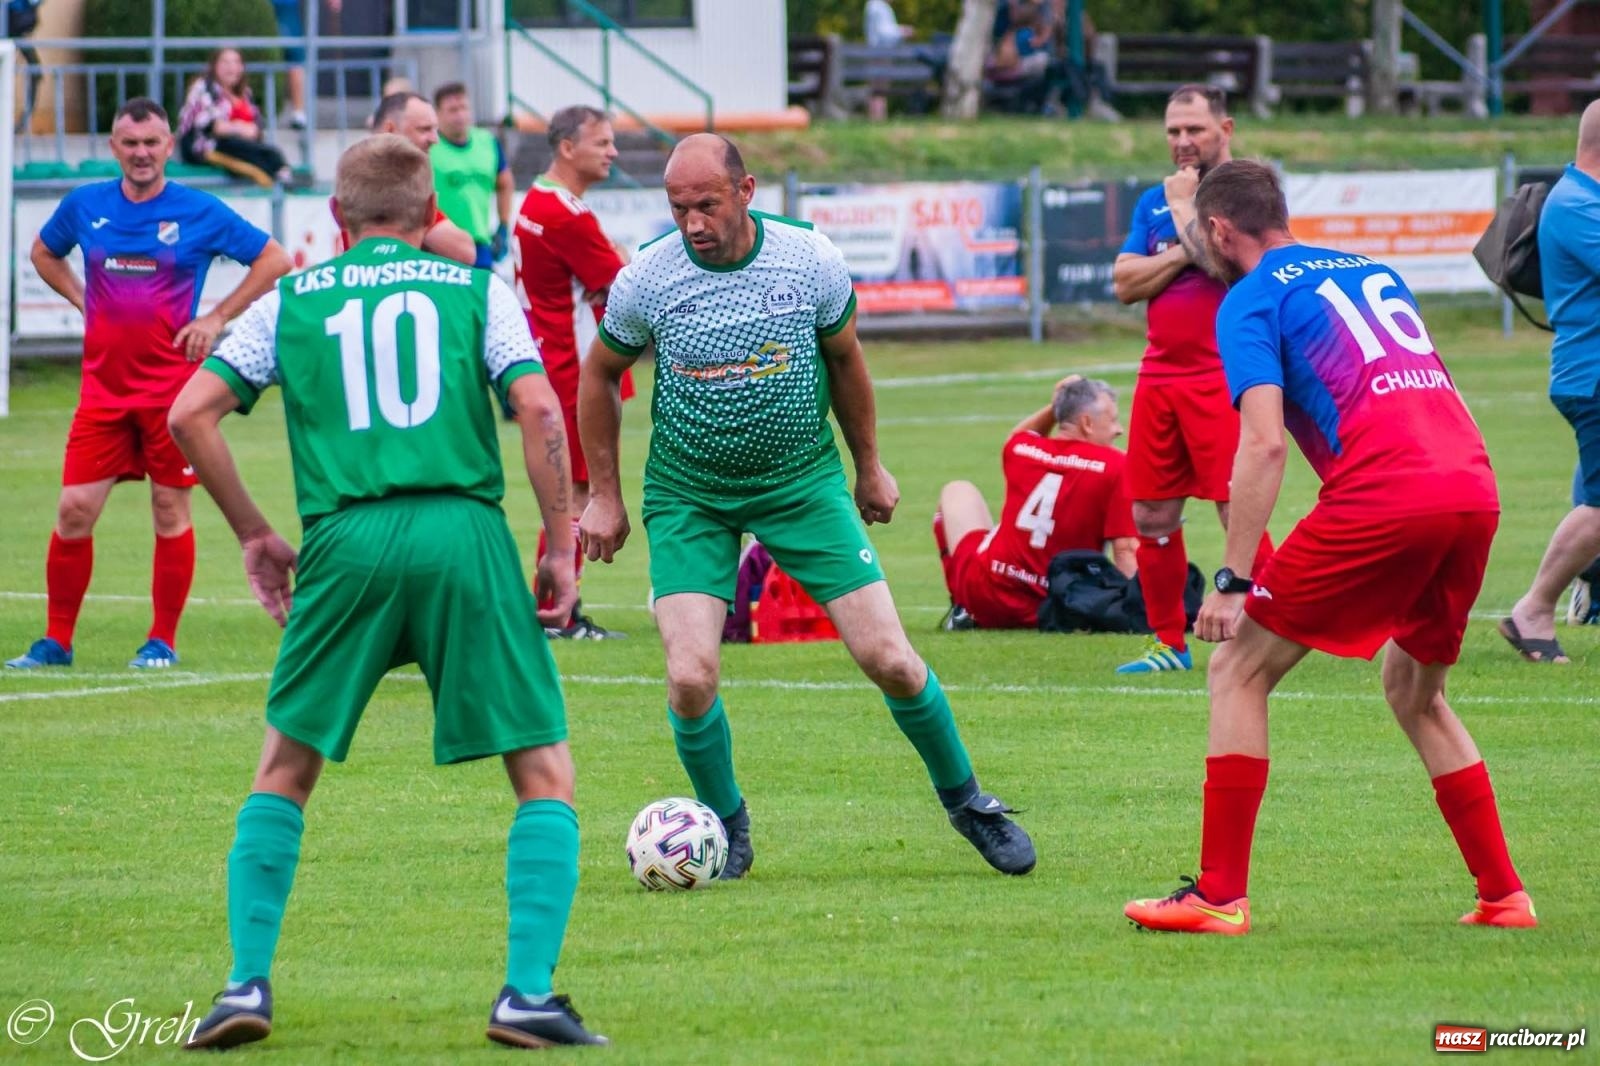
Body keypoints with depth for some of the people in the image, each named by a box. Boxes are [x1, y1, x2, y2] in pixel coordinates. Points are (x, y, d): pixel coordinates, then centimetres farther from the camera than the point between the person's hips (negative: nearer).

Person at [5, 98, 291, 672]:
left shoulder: (200, 212, -4)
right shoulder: (84, 206, 5)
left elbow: (274, 260, 2)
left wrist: (218, 317, -5)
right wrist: (82, 300, 10)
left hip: (171, 384, -2)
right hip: (103, 385, 2)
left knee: (171, 511, 2)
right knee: (74, 509, -2)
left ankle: (163, 641, 12)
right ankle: (56, 640, 8)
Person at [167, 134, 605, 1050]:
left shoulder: (289, 301, 16)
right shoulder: (477, 289, 12)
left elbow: (192, 414, 9)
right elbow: (538, 407, -1)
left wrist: (253, 533, 17)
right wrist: (562, 544, 5)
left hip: (344, 540, 1)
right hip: (465, 530, -1)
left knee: (285, 770, 17)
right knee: (546, 774, 8)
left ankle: (248, 985, 8)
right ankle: (529, 992, -5)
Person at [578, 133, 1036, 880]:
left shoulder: (811, 261, -12)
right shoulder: (645, 280, -13)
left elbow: (844, 359, 7)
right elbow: (599, 375, 5)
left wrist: (869, 467, 15)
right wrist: (602, 495, 7)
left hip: (802, 482, 0)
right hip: (688, 495, 0)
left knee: (889, 659, -5)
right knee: (691, 678, -16)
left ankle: (965, 800, 20)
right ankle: (725, 827, 11)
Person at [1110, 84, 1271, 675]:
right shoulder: (1154, 201, 14)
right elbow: (1125, 282, 4)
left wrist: (1184, 206, -11)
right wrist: (1183, 252, -9)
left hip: (1222, 376, -7)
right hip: (1160, 375, 7)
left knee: (1238, 510, -11)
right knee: (1151, 516, 8)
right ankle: (1169, 643, 19)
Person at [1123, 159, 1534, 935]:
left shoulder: (1251, 301, 5)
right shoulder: (1375, 274, 27)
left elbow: (1264, 442, -8)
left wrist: (1232, 581, -9)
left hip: (1380, 493, -7)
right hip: (1474, 486, 7)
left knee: (1239, 668, 6)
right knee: (1414, 689, 26)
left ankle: (1220, 895, 1)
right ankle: (1502, 894, 20)